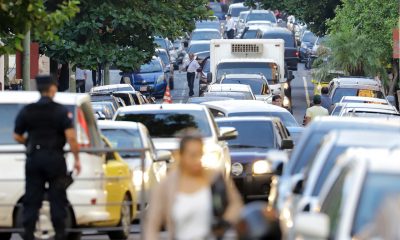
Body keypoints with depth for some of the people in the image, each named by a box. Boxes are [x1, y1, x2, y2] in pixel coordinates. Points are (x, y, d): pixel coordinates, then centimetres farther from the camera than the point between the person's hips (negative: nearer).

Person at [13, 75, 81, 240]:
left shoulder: (26, 111, 4)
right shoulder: (60, 111, -6)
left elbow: (17, 136, 8)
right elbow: (70, 136, -15)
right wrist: (76, 159, -9)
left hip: (34, 158, 3)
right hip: (55, 158, -3)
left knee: (31, 201, 5)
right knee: (57, 200, 5)